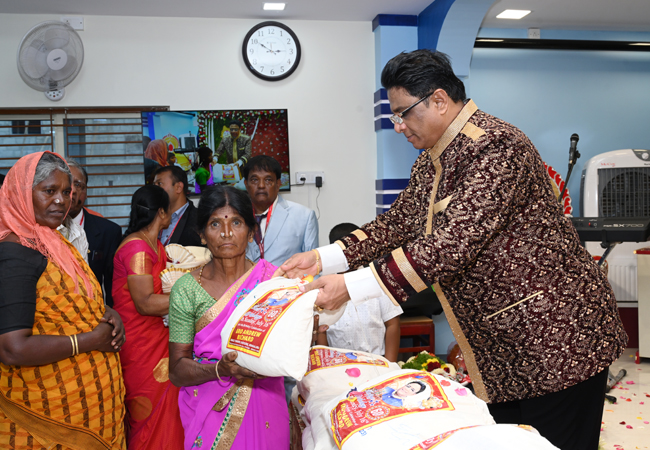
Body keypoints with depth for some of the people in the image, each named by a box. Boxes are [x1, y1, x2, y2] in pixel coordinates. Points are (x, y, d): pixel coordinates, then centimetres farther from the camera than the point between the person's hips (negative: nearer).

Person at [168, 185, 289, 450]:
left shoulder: (273, 279, -5)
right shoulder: (186, 289, -7)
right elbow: (177, 370, -7)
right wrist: (220, 369, -25)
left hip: (265, 408, 1)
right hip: (208, 407, -1)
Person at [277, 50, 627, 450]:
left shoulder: (497, 147, -22)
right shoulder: (431, 160, 9)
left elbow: (454, 243, -29)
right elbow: (399, 222, 11)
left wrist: (352, 287, -29)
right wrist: (323, 258, 0)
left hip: (555, 334, -8)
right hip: (500, 341, 9)